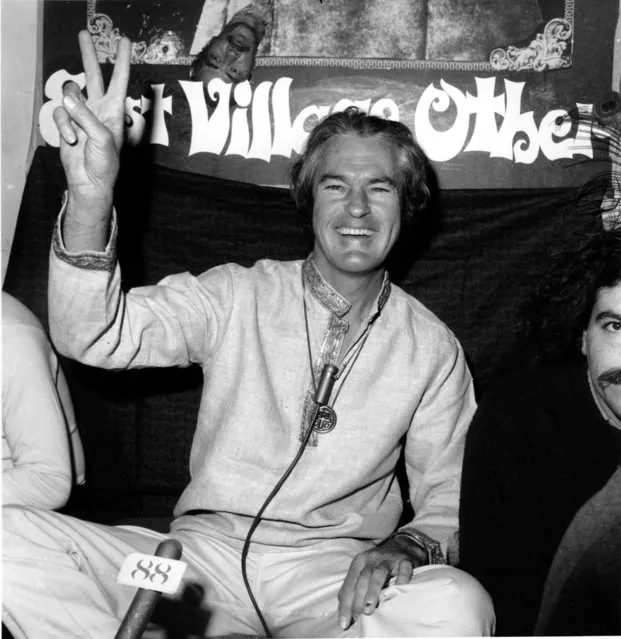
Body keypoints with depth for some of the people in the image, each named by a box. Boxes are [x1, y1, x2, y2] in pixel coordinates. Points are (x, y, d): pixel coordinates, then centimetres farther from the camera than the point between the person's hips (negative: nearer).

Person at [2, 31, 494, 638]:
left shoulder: (433, 348, 6)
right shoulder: (236, 296, 4)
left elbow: (450, 495, 8)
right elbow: (94, 336, -8)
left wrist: (412, 545, -16)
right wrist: (90, 199, -25)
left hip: (336, 577, 2)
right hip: (205, 552, -1)